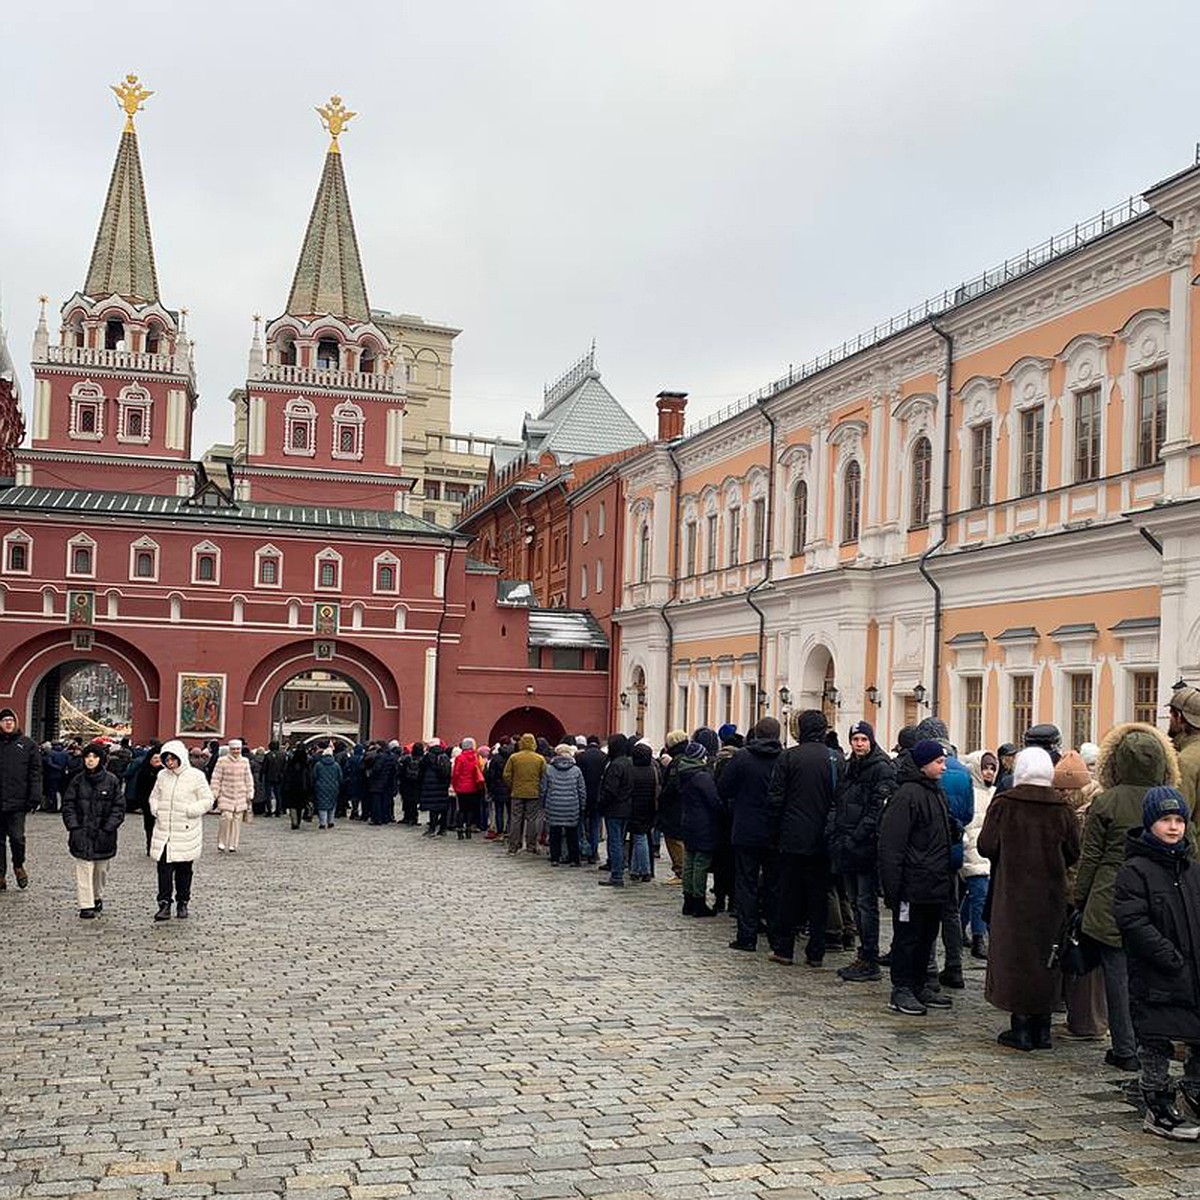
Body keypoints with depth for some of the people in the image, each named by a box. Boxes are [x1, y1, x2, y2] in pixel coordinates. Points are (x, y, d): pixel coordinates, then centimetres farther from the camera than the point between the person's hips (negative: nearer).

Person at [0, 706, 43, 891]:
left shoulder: (28, 745, 4)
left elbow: (35, 773, 2)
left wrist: (35, 797, -6)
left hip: (17, 801, -2)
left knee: (17, 837, -7)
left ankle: (18, 865, 19)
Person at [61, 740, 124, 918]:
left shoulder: (112, 781, -2)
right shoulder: (77, 780, 2)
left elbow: (118, 807, 0)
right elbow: (68, 805, 5)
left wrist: (108, 828, -9)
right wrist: (74, 827, -6)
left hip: (104, 834, 0)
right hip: (82, 834, 0)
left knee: (101, 868, 11)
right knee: (84, 868, -6)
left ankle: (97, 897, 32)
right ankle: (86, 905, -3)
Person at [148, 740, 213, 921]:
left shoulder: (195, 776, -5)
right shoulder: (162, 776, 8)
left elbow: (207, 800, -4)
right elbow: (154, 797, 21)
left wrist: (189, 811, -16)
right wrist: (156, 810, 1)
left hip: (186, 832, -3)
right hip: (164, 830, 3)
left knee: (184, 869, 6)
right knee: (164, 868, -5)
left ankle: (182, 903, 19)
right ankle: (164, 904, -2)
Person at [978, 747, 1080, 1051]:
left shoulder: (1004, 804, -10)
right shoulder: (1061, 808, -2)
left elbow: (986, 847, -11)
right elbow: (1074, 852, 0)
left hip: (1013, 893, -3)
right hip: (1050, 896, 3)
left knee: (1015, 953, 4)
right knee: (1046, 954, 12)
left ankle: (1021, 1028, 4)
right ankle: (1042, 1027, 17)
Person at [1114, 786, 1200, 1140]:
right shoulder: (1135, 871, -9)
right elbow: (1132, 922, -17)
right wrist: (1170, 958, -20)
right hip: (1155, 978, -6)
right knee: (1155, 1044, 3)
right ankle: (1159, 1109, 14)